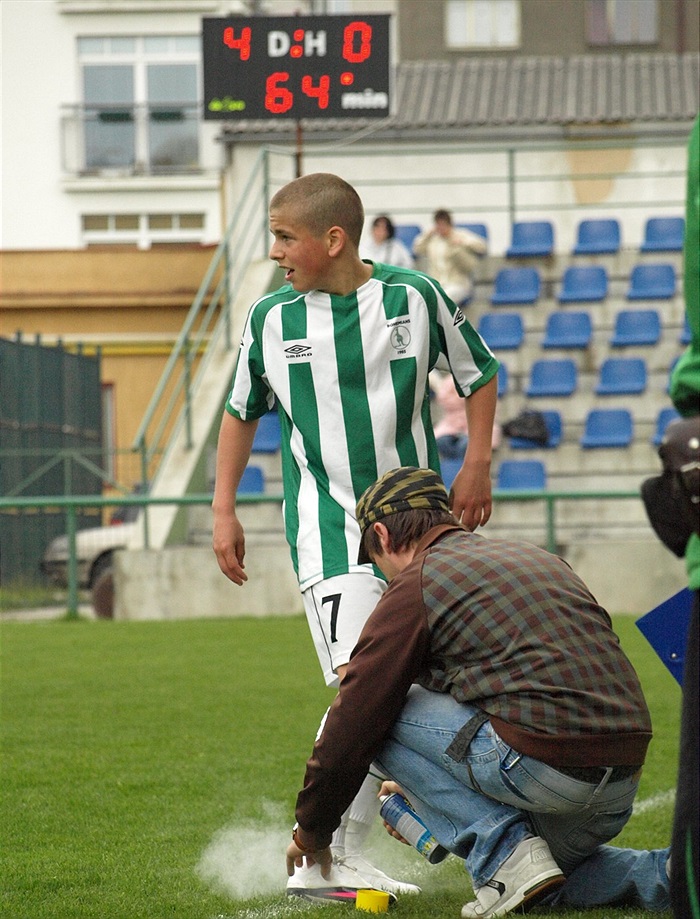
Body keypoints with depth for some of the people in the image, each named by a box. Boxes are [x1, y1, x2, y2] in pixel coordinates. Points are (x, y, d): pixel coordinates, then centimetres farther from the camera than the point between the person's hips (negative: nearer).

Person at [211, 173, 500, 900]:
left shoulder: (415, 296, -3)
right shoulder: (271, 319, 0)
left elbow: (479, 375, 11)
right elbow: (241, 411, 14)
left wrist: (476, 466, 3)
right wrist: (223, 510, 10)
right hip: (327, 522, -2)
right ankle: (327, 859, -17)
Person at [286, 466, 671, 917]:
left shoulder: (415, 584, 3)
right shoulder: (539, 558, 26)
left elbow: (351, 726, 4)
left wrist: (311, 833, 19)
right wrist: (428, 792, 44)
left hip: (545, 766, -8)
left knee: (381, 716, 7)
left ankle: (506, 854, -3)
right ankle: (663, 874, 7)